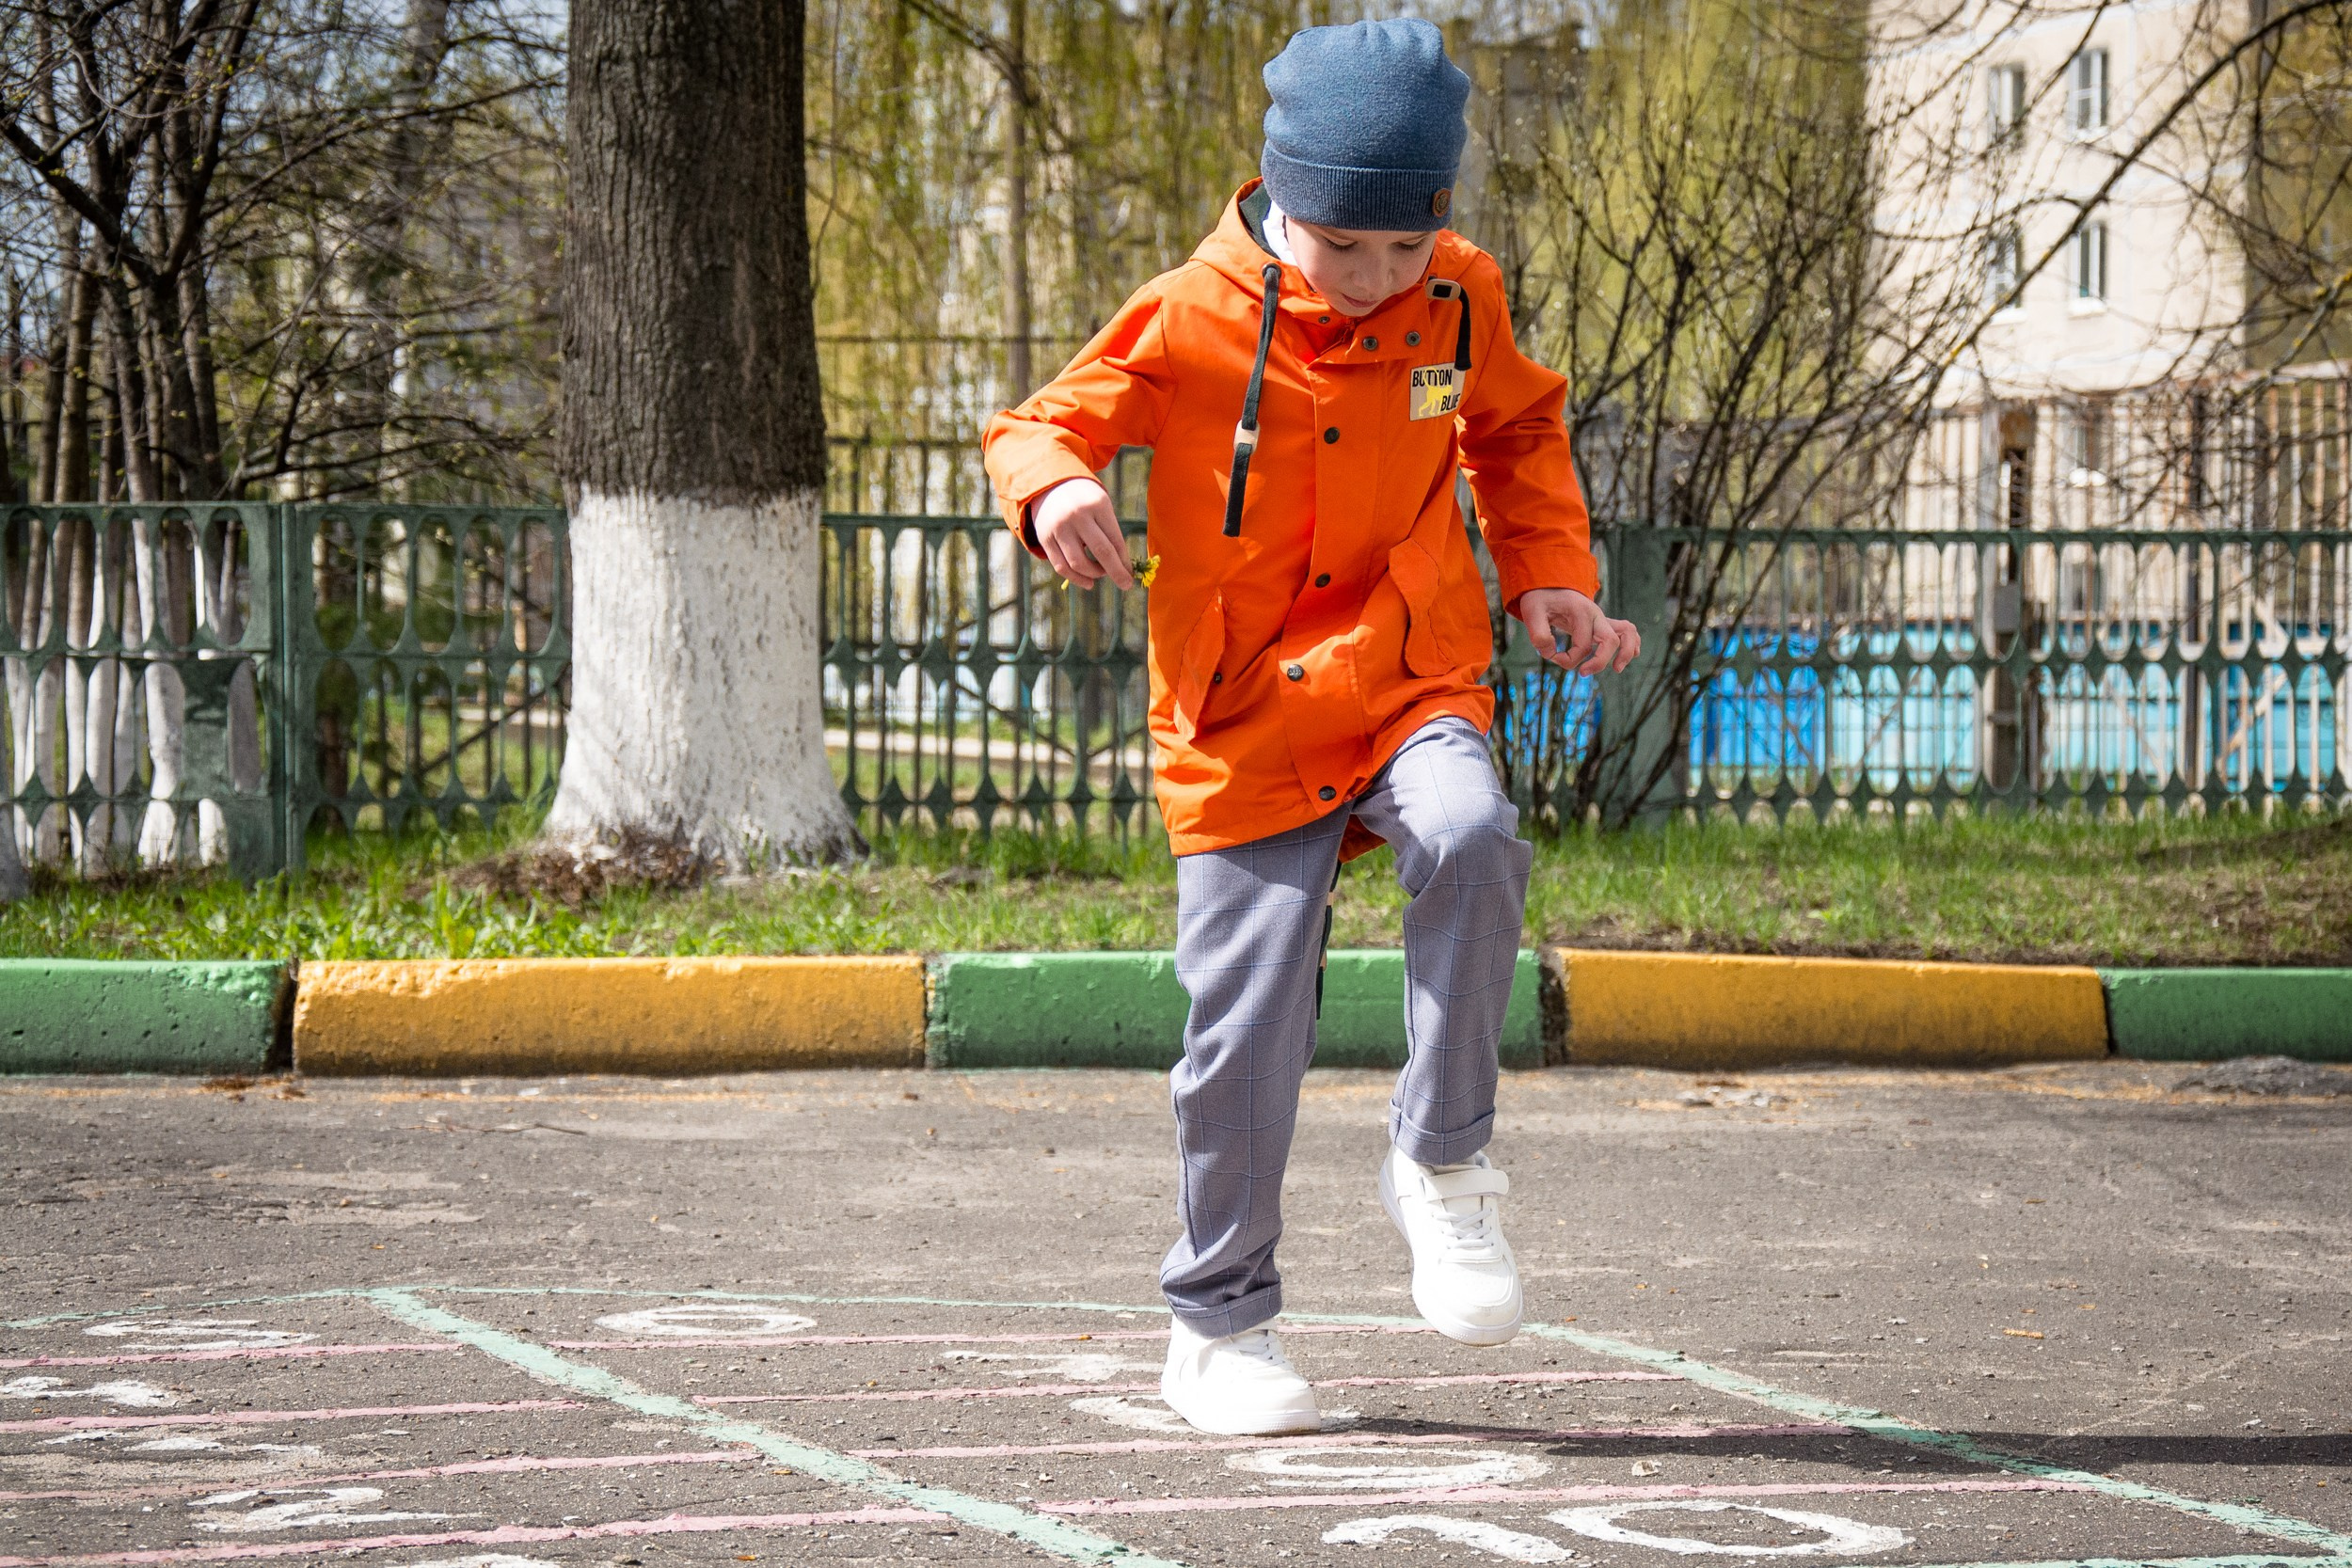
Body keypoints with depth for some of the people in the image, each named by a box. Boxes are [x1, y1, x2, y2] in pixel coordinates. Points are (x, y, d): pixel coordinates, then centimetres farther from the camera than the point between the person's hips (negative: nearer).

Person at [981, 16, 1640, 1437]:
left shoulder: (1462, 299, 1)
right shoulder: (1189, 321, -8)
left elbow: (1518, 430, 20)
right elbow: (1041, 425, 0)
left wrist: (1552, 578, 7)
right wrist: (1056, 488, -23)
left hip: (1413, 685, 1)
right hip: (1242, 720, -1)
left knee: (1470, 838, -31)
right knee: (1247, 1025, -3)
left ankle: (1444, 1162, -13)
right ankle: (1221, 1320, 18)